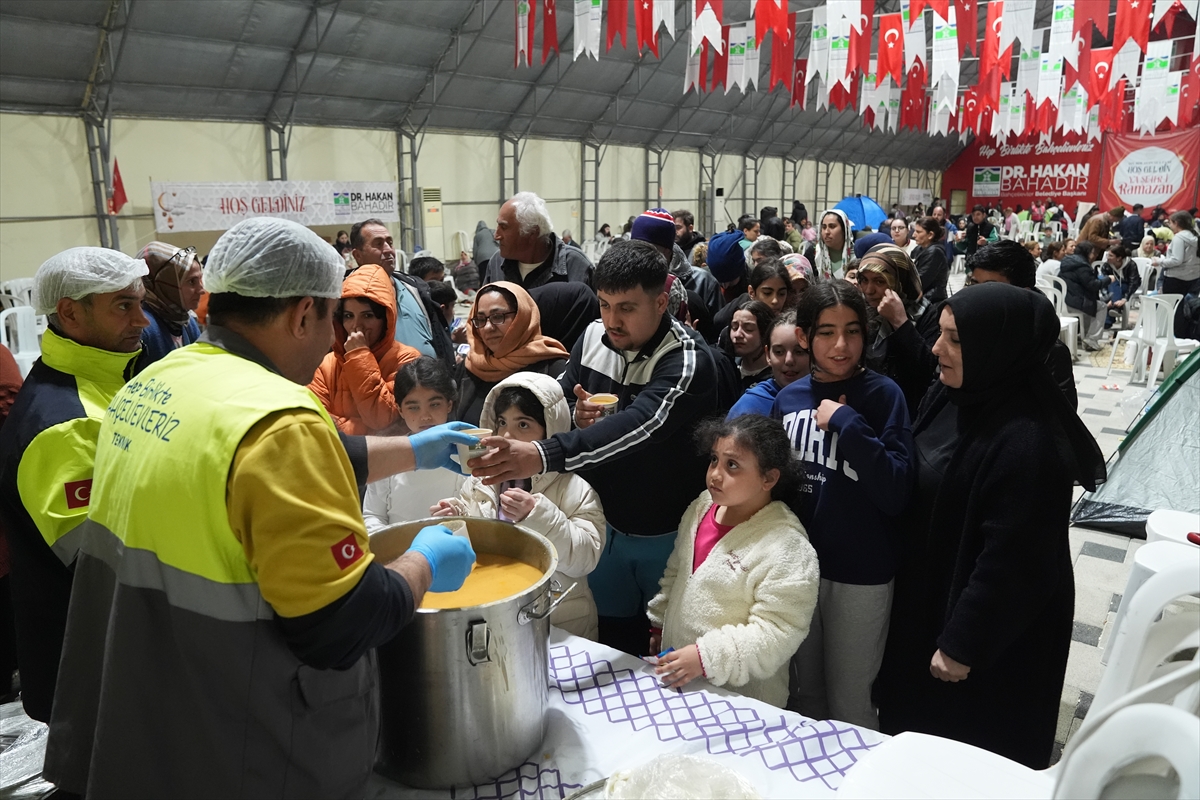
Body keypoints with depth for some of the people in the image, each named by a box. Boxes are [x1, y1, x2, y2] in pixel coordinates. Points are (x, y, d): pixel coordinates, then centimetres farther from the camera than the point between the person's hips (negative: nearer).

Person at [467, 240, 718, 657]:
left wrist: (542, 455, -55)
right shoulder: (593, 337, -5)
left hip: (668, 533, -5)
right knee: (612, 642, 19)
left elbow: (639, 425, -41)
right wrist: (576, 416, -18)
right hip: (607, 523, 5)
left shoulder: (688, 361, -25)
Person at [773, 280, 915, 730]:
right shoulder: (788, 398, 1)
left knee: (850, 705, 11)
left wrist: (847, 422, -24)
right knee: (802, 694, 22)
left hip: (860, 575, -4)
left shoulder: (883, 395, -11)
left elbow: (896, 494, -20)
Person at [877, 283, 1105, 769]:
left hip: (996, 630, -8)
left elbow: (1012, 561, -25)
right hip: (929, 598, 8)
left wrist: (963, 644, -19)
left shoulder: (1028, 443, -29)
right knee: (918, 726, 25)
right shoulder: (948, 399, -3)